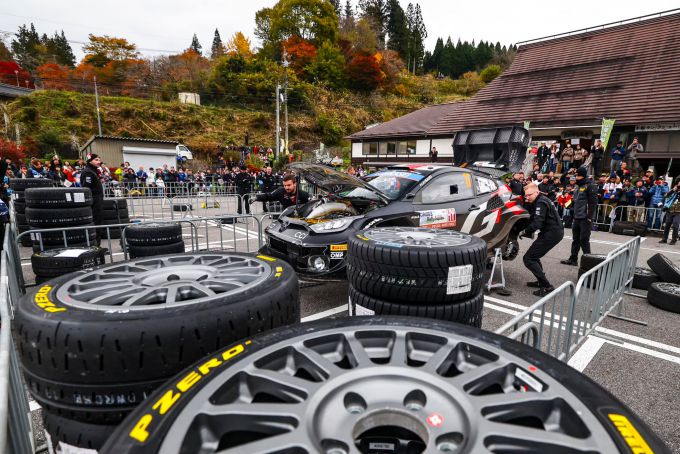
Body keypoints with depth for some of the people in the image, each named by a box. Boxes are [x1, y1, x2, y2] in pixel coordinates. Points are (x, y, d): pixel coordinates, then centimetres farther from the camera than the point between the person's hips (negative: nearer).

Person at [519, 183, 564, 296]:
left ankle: (547, 287, -11)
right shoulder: (540, 201, 16)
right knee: (533, 254, 25)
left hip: (552, 233, -11)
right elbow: (533, 218, 17)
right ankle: (541, 281, 29)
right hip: (555, 231, 11)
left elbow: (536, 223, -26)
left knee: (528, 259, -10)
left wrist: (525, 232, -13)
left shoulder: (540, 203, -16)